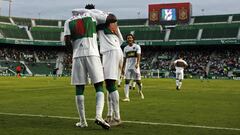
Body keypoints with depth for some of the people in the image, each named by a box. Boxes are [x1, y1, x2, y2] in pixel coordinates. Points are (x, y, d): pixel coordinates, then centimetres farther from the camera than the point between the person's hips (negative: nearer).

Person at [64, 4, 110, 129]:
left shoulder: (69, 21, 15)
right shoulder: (91, 15, 11)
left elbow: (67, 41, 3)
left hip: (77, 56, 2)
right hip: (92, 54, -2)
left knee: (79, 89, 8)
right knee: (99, 87, 2)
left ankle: (82, 121, 12)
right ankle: (99, 116, -15)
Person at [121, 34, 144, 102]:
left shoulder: (137, 46, 0)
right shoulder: (125, 48, 12)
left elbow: (138, 56, -13)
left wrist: (137, 63, -29)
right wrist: (123, 68, 14)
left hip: (135, 67, -3)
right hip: (128, 67, 3)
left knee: (138, 81, 2)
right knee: (127, 81, -7)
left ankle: (140, 92, 31)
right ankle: (127, 97, -10)